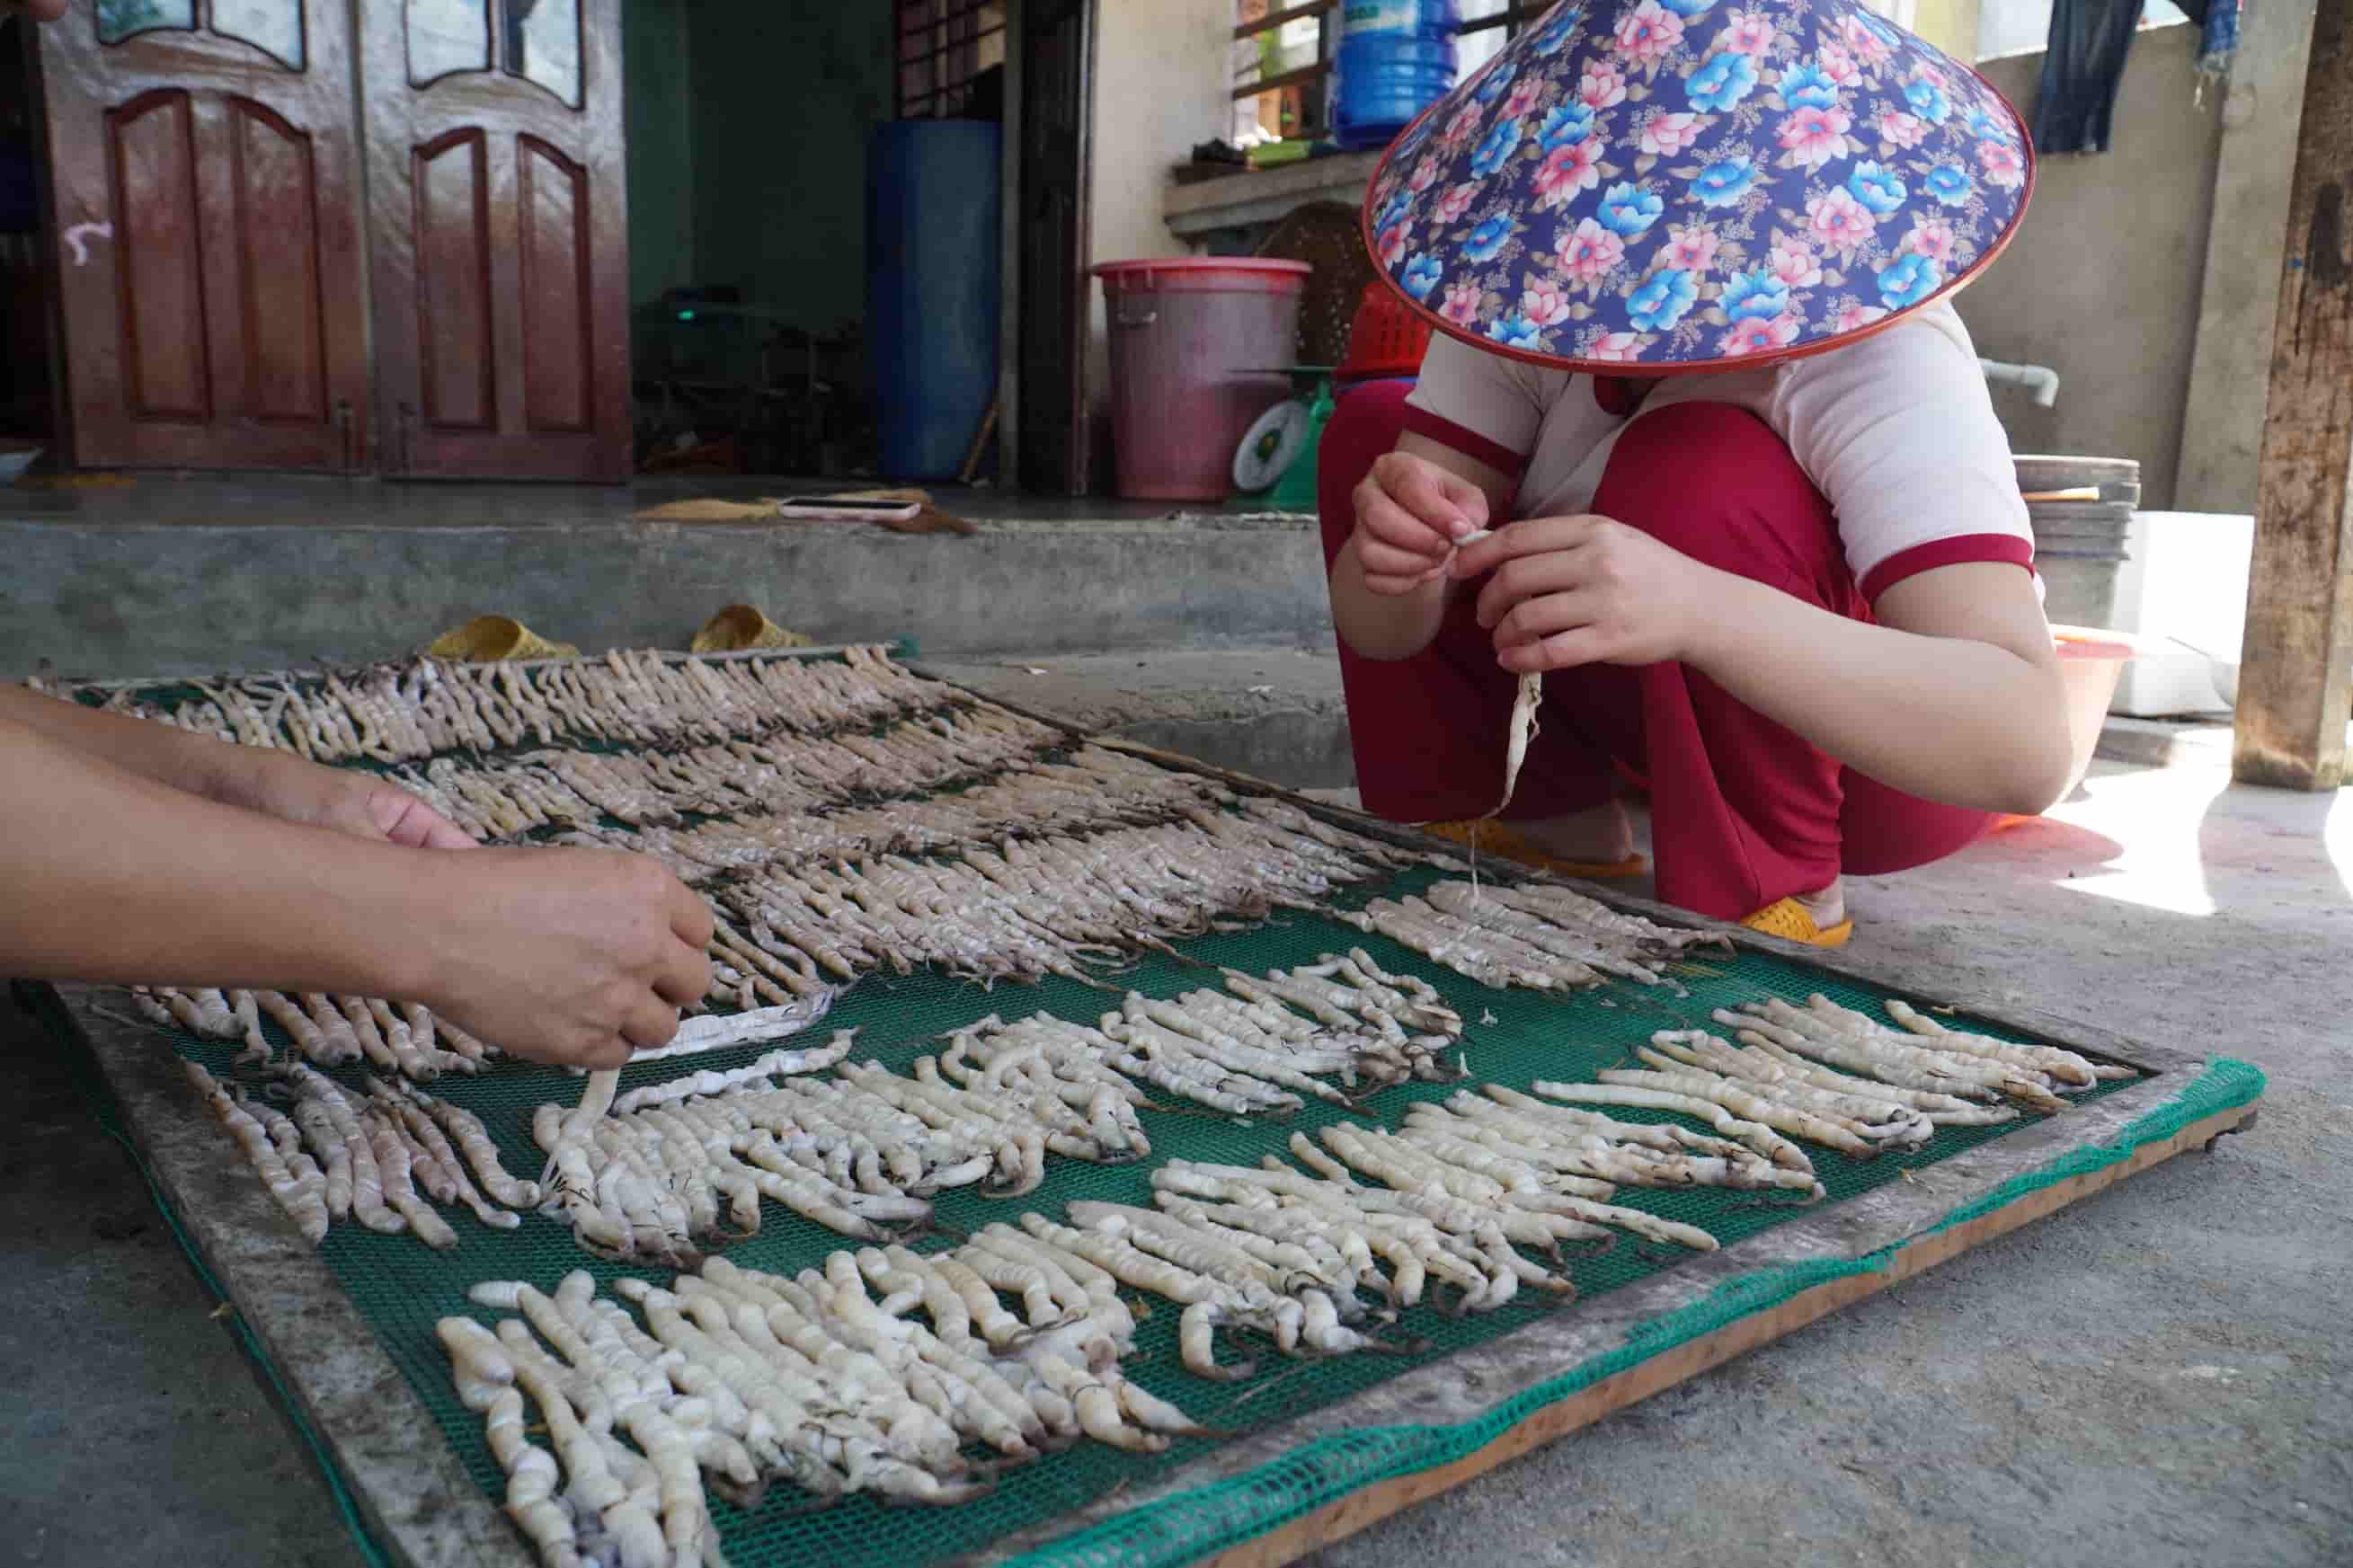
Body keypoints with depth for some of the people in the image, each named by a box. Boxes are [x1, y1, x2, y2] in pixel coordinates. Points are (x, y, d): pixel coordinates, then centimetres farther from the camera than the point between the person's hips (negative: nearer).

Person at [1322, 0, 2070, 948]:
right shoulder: (1530, 279, -16)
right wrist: (1393, 562, -43)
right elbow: (1384, 630, -19)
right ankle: (1548, 823, 0)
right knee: (1373, 432, -6)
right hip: (1648, 709, 5)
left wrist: (1701, 610, -58)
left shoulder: (1886, 359, -30)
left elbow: (2026, 748, -43)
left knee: (1694, 474, -34)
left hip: (1886, 749, -5)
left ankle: (1758, 901, -15)